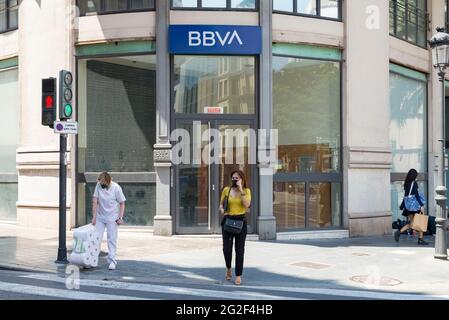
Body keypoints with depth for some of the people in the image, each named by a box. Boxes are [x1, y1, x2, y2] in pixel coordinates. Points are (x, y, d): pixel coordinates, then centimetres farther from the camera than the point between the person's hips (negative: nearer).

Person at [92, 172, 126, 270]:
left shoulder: (116, 188, -16)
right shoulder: (98, 185, -10)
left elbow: (122, 203, -8)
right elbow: (95, 201, -6)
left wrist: (120, 218, -14)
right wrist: (94, 216, -8)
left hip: (112, 218, -3)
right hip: (100, 217, 3)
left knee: (112, 240, 0)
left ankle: (112, 261, 7)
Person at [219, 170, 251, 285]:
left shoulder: (246, 191, 2)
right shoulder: (226, 190, 4)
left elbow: (247, 205, -13)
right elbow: (221, 204, 13)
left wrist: (240, 189, -16)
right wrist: (222, 209, -10)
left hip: (241, 221, -1)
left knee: (239, 249, 1)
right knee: (227, 248, -6)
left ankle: (238, 275, 13)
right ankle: (228, 268, 24)